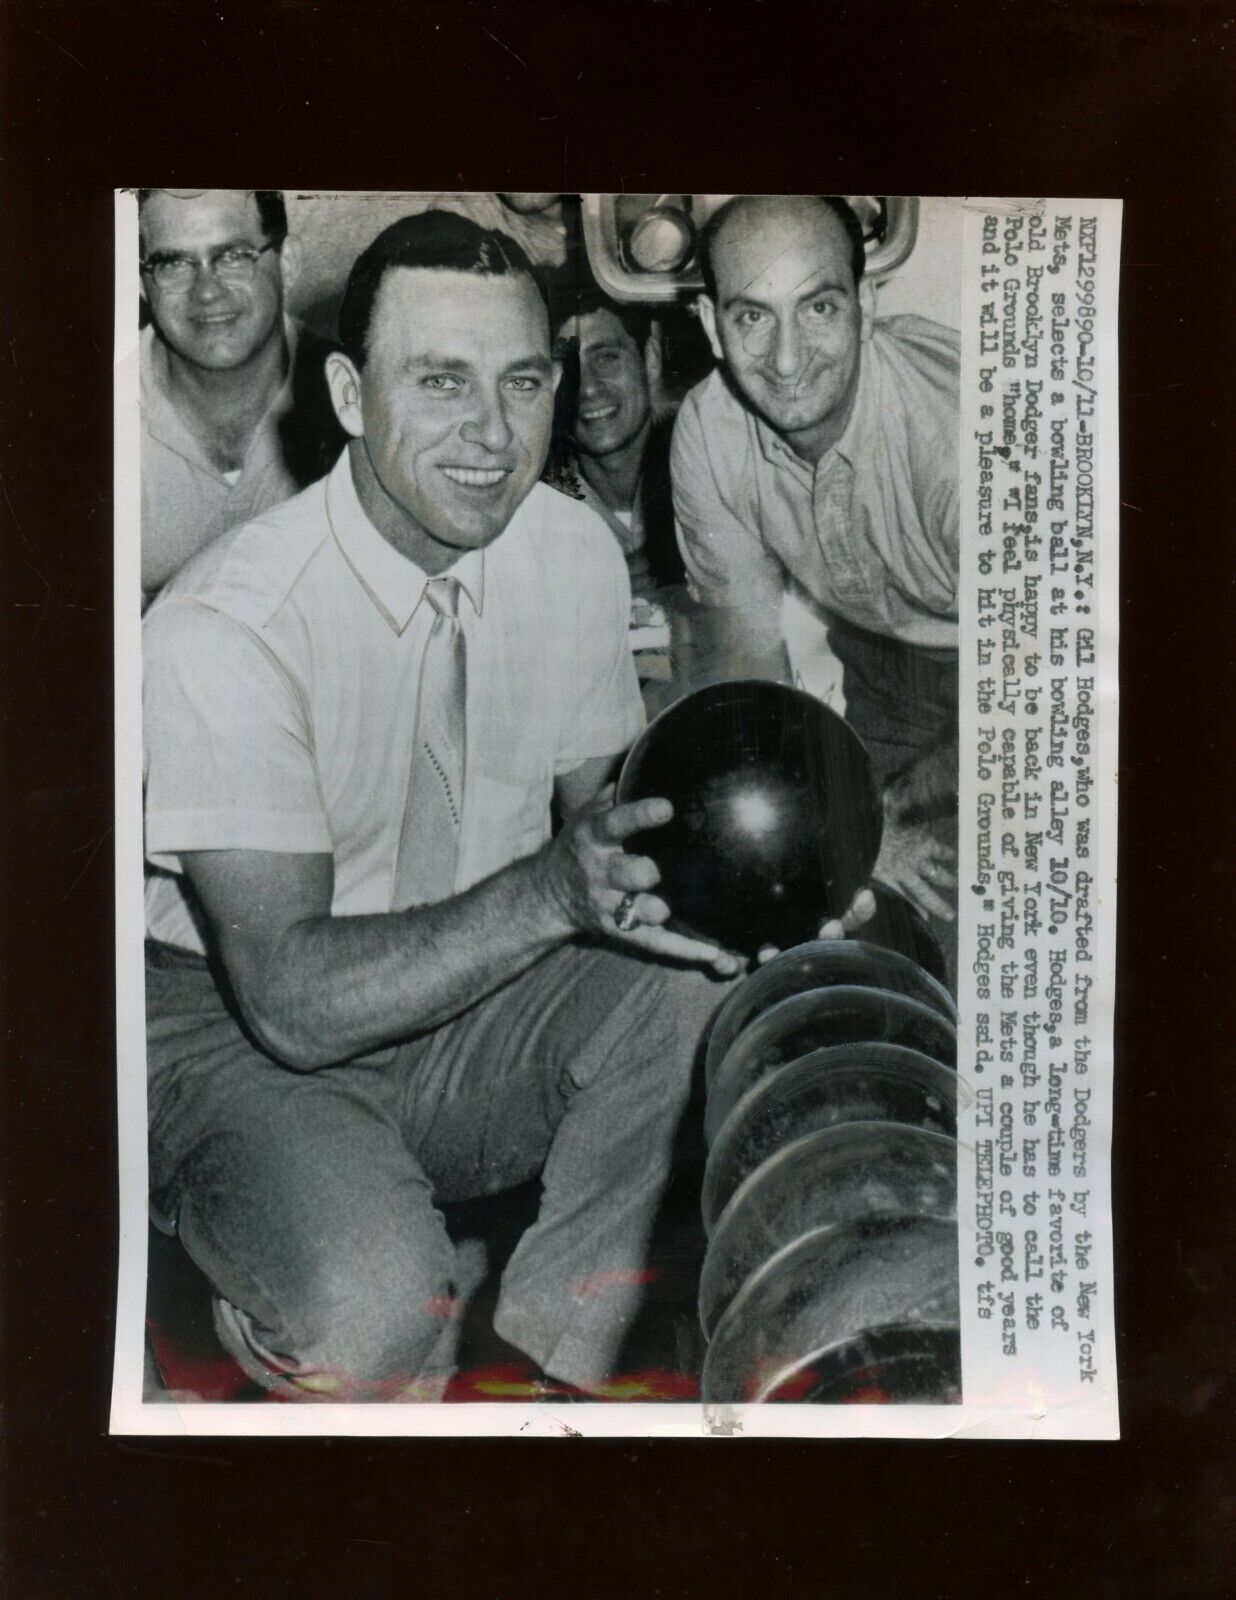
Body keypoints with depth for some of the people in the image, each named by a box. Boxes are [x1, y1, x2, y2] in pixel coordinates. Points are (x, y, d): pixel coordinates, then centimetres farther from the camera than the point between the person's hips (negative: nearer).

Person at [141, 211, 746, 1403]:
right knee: (375, 1306, -33)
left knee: (714, 994, -22)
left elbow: (598, 807, 3)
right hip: (237, 1033, -5)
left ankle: (543, 1360, -2)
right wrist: (551, 890, -41)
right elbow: (293, 997, -28)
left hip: (474, 1002, 5)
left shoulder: (575, 554, -6)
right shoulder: (221, 629, -25)